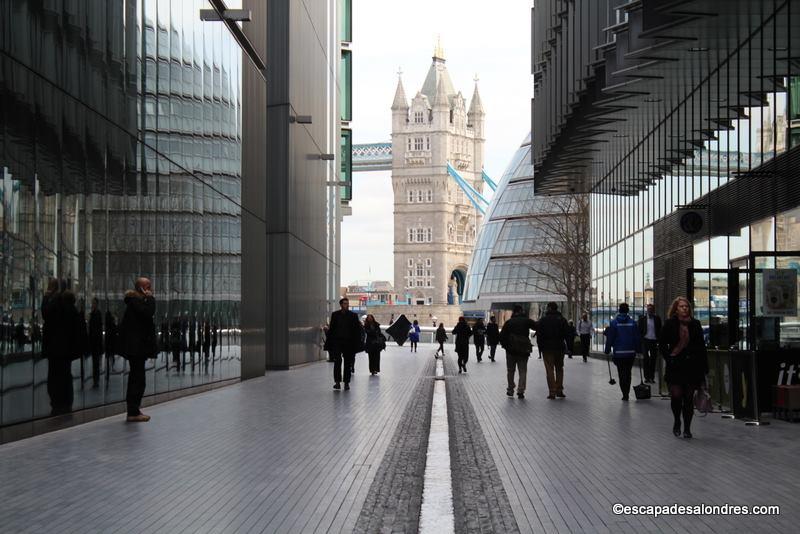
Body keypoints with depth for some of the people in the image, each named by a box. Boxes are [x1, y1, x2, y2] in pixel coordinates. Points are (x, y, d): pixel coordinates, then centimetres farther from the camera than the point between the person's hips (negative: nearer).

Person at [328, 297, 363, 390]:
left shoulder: (353, 315, 5)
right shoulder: (335, 315, 6)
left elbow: (357, 329, 5)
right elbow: (331, 328, 5)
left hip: (349, 342, 1)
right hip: (337, 341, -1)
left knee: (348, 363, 4)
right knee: (337, 361, -11)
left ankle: (346, 383, 12)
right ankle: (337, 382, -9)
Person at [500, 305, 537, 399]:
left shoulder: (509, 322, 3)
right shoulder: (527, 321, 1)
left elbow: (502, 336, 0)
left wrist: (505, 345, 10)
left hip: (511, 350, 1)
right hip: (524, 350, -1)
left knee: (510, 371, 14)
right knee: (522, 371, 3)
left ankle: (510, 390, 17)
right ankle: (520, 391, -9)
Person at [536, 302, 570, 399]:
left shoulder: (542, 320, -3)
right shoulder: (562, 319, 2)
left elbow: (538, 335, -5)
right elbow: (568, 333, -1)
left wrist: (540, 347, 2)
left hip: (547, 348, -2)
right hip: (559, 347, 2)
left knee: (549, 369, -1)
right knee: (559, 369, 14)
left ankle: (552, 392, -8)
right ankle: (559, 390, 11)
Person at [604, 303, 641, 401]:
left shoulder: (614, 322, -5)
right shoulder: (632, 322, -1)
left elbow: (610, 338, -4)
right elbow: (637, 337, 1)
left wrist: (607, 350, 1)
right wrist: (638, 350, 9)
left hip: (618, 353, -2)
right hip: (630, 352, 2)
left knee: (621, 374, 4)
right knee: (628, 373, 13)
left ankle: (625, 394, -6)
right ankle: (626, 394, 11)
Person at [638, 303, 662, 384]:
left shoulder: (657, 319, 7)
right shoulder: (642, 318, 5)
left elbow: (660, 330, 7)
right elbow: (640, 331, 5)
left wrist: (659, 341, -2)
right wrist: (640, 340, -4)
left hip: (654, 341, 1)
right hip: (645, 341, -1)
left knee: (653, 359, 3)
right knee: (645, 358, -4)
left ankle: (652, 377, 9)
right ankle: (646, 377, 1)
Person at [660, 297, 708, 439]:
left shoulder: (695, 324, 4)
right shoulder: (669, 324, 0)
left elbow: (701, 347, 5)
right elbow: (662, 344, 7)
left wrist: (704, 367, 1)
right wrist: (669, 357, -6)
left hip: (692, 365, 2)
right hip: (675, 366, -1)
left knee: (689, 398, 5)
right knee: (676, 395, -11)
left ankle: (687, 427, 17)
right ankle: (677, 422, 15)